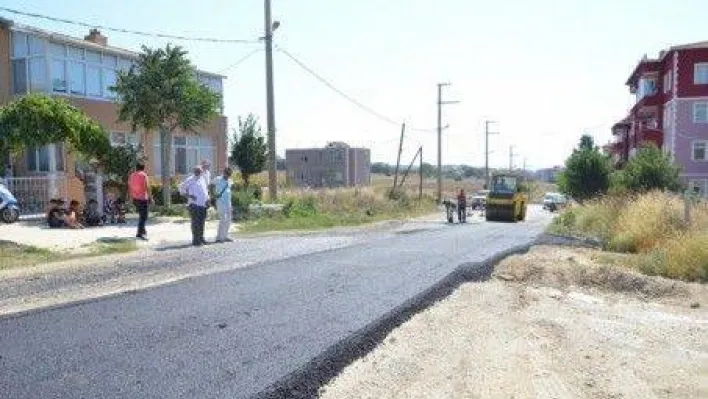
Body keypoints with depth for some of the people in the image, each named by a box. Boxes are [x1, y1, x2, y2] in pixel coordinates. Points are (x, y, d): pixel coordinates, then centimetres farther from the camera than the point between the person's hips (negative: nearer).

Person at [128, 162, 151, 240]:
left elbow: (130, 187, 12)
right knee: (143, 216, -6)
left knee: (141, 215, 21)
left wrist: (132, 197, 18)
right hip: (142, 198, -8)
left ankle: (142, 230, 29)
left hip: (135, 198, 8)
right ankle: (140, 233, -12)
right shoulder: (143, 175, -9)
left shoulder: (131, 175, 11)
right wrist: (149, 197, -8)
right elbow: (147, 187, -15)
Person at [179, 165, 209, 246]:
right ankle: (195, 240, -1)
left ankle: (201, 238, 22)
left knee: (202, 223, 12)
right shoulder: (190, 180, -3)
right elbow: (181, 189, -4)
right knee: (196, 223, -6)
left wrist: (207, 198, 9)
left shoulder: (202, 179, 17)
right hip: (194, 204, -6)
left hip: (203, 205, 7)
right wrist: (190, 196, -15)